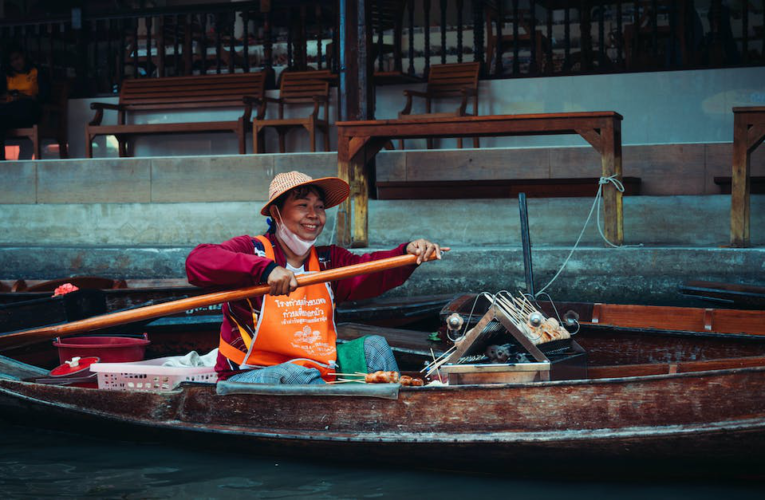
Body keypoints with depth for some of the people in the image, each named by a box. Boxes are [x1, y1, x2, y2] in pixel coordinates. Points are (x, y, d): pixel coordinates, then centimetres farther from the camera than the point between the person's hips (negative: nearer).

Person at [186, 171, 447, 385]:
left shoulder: (328, 261, 12)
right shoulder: (251, 250, -7)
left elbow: (369, 271, -7)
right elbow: (198, 261, -27)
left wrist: (407, 253, -28)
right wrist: (266, 269, -40)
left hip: (316, 367, 6)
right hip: (249, 376, -6)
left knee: (373, 346, -7)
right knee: (297, 375, -35)